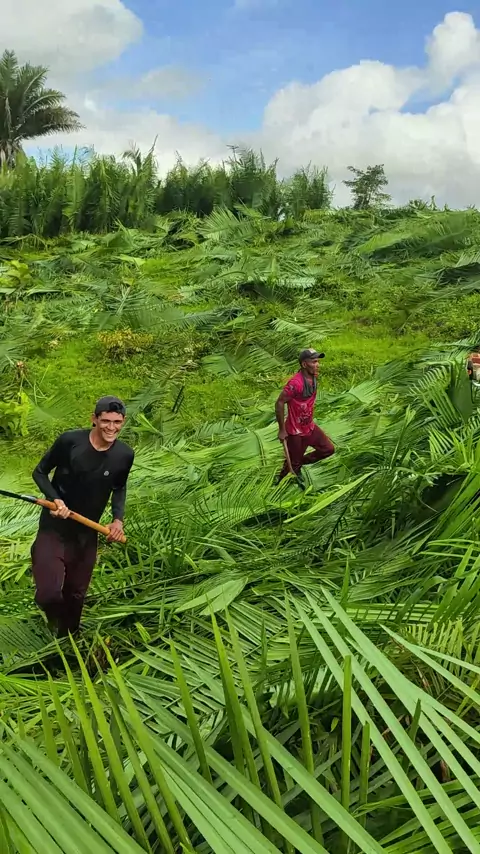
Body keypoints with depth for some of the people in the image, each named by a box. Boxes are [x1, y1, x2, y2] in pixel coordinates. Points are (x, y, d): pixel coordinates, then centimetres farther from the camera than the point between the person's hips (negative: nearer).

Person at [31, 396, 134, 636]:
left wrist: (118, 518, -4)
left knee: (76, 596, 17)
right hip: (54, 529, -3)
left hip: (86, 534, 4)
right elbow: (40, 472, -5)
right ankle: (54, 615, 23)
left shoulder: (124, 455, -8)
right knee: (49, 593, -15)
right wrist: (55, 499, -22)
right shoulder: (69, 441, -19)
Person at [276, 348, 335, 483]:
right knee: (293, 463, 6)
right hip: (295, 432, -8)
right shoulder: (295, 383, -28)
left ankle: (300, 462, 27)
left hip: (310, 427, 8)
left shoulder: (313, 377, -1)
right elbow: (279, 404, -25)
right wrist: (282, 430, -20)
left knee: (328, 449, 11)